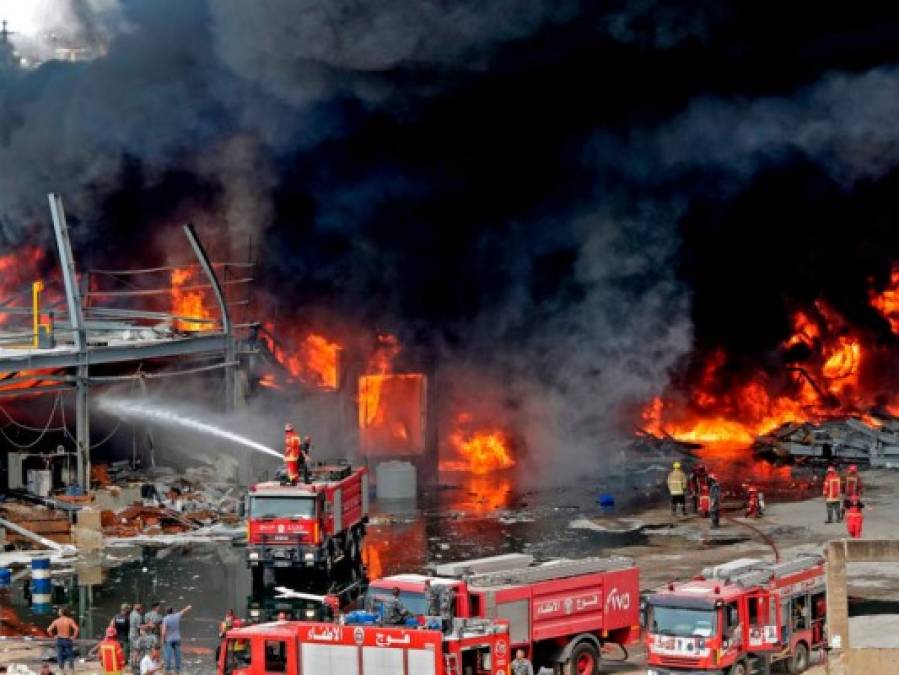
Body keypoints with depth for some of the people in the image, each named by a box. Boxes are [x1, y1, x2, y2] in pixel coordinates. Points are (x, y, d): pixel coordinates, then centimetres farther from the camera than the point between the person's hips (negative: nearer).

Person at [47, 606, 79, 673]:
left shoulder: (56, 621, -1)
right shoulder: (70, 620, -8)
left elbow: (49, 630, -3)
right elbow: (76, 629, -21)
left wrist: (53, 636, 8)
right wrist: (74, 637, -8)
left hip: (59, 640, 2)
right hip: (67, 640, -2)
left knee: (60, 657, 10)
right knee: (70, 656, 7)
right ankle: (72, 671, 6)